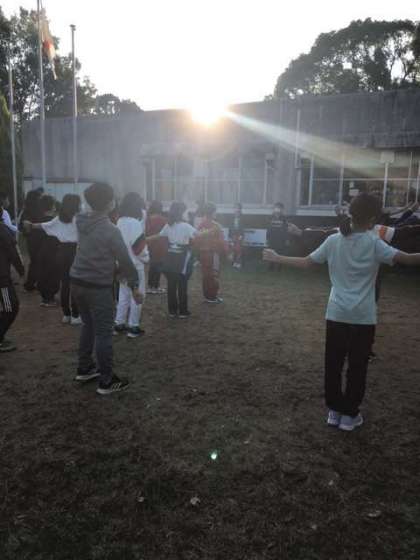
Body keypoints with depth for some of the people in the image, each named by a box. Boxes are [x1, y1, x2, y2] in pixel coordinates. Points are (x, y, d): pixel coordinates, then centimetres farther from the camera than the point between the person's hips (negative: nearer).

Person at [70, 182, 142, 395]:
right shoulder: (111, 230, -18)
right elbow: (124, 260, -14)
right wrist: (134, 285, -5)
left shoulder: (82, 222, 2)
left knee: (88, 325, 22)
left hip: (77, 282, 8)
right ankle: (106, 381, 9)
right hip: (98, 287, -7)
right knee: (103, 333, 1)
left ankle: (84, 369, 32)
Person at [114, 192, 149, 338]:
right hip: (135, 265, -7)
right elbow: (139, 247, -18)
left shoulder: (120, 222, 5)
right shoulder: (135, 223, -18)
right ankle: (133, 327, 9)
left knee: (123, 294, 16)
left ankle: (119, 324, 23)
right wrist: (146, 258, -2)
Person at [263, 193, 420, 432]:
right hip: (363, 316, -3)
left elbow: (306, 262, 3)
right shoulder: (373, 243, -9)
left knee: (333, 363, 12)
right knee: (358, 366, 10)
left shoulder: (333, 240, 0)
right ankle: (349, 414, 19)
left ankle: (334, 410, 23)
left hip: (336, 313, 3)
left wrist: (277, 258, 14)